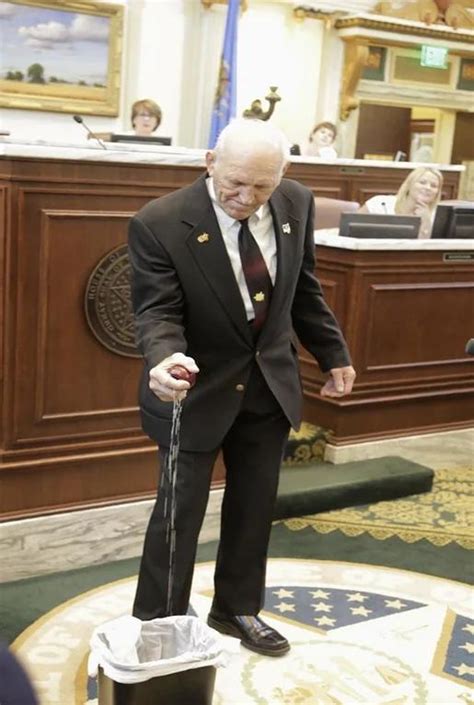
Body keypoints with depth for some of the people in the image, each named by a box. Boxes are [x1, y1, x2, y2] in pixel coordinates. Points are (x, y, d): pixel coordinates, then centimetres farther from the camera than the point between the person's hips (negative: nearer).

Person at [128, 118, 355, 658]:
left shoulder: (296, 204, -6)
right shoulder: (159, 224, -21)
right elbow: (157, 311, -22)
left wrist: (333, 355, 11)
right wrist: (164, 359, -43)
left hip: (269, 384, 5)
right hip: (199, 389, -5)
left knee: (254, 505, 16)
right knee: (180, 512, 4)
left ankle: (237, 609, 37)